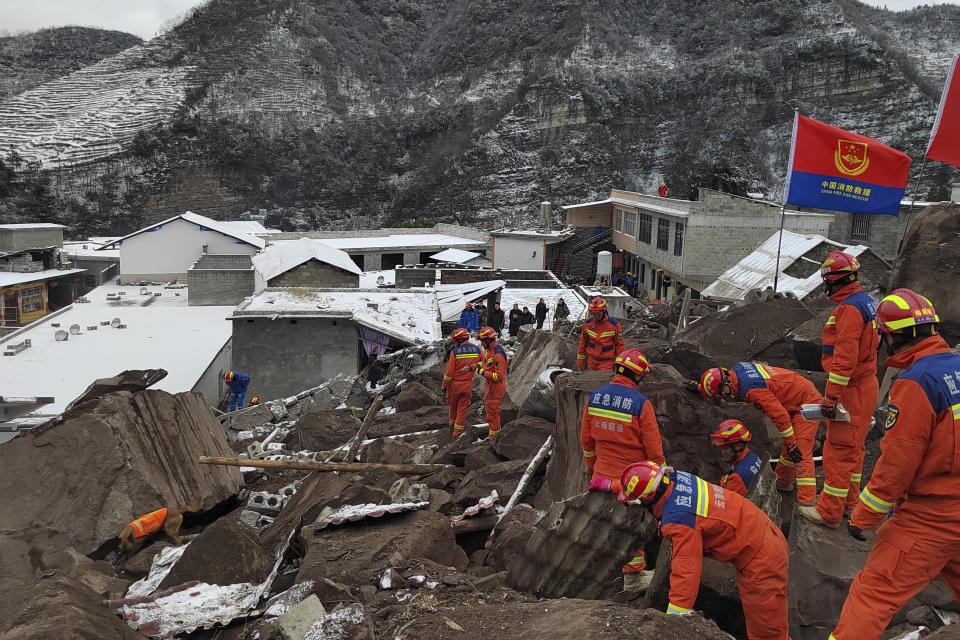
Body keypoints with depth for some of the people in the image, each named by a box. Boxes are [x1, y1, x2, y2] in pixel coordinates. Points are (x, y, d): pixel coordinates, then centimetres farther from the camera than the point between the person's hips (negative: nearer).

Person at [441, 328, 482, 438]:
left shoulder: (455, 352, -19)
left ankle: (453, 422, 42)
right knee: (462, 407, 11)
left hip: (455, 383, -2)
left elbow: (449, 371, -15)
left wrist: (444, 386, -5)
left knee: (453, 404, 22)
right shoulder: (476, 349, -7)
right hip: (468, 384, 3)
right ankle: (458, 431, 14)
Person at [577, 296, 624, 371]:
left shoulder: (614, 325, -8)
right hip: (591, 361, 4)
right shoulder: (587, 324, 1)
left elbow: (619, 345, -1)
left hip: (607, 362, -4)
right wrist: (580, 361, 10)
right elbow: (582, 343, 11)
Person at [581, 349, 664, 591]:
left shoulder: (595, 397, -3)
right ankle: (633, 575, 24)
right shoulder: (641, 403, -20)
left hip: (603, 473, 5)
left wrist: (591, 466, 21)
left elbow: (586, 440, 7)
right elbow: (654, 448, -15)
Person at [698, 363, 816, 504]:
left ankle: (807, 501, -19)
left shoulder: (751, 389, -32)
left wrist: (791, 444, -21)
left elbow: (779, 415, -28)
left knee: (801, 452, -16)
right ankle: (783, 482, 40)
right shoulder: (736, 369, -4)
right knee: (786, 445, 23)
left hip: (806, 402, -10)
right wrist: (699, 386, 21)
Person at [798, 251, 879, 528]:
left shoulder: (850, 308, -21)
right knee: (853, 447, 18)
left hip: (851, 391, -10)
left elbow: (845, 357, -26)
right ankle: (849, 502, 29)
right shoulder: (866, 301, 13)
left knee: (839, 449, -5)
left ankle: (830, 511, 2)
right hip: (865, 385, 10)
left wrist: (831, 396, -23)